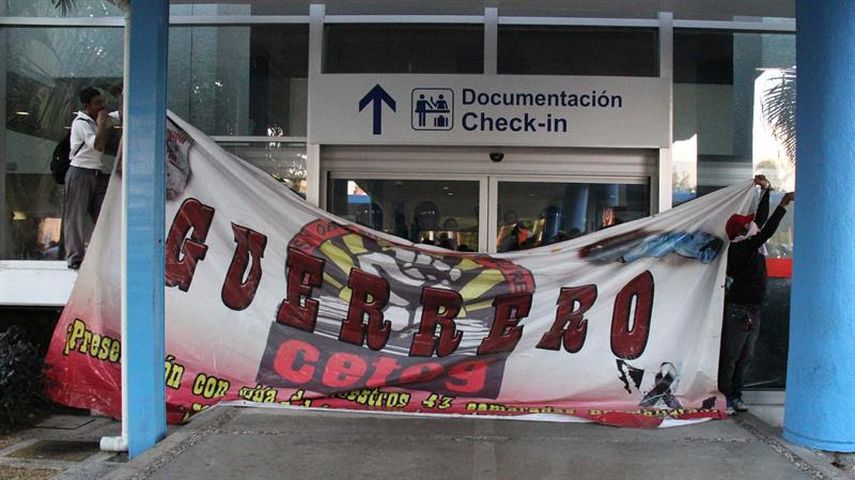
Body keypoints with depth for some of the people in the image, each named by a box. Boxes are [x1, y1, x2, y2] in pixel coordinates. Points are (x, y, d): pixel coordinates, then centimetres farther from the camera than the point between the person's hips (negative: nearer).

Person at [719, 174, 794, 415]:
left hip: (753, 310, 9)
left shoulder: (749, 245, 10)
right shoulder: (740, 248, -14)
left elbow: (761, 219, 20)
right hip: (739, 309, -9)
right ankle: (724, 397, -2)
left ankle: (735, 395, 18)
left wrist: (766, 190, 19)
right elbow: (767, 232, -23)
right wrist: (783, 205, -21)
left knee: (745, 357, 12)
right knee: (730, 356, -5)